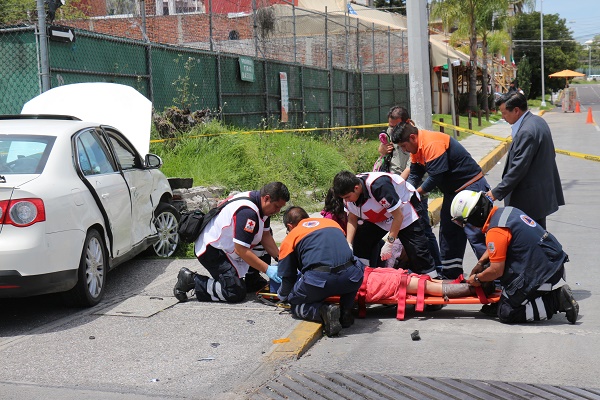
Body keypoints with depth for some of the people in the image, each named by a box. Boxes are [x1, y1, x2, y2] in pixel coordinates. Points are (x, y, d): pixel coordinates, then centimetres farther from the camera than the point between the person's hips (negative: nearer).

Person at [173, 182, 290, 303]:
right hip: (211, 250, -11)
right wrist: (268, 269, -25)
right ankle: (191, 280, -7)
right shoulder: (247, 211, -29)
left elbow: (266, 235, 10)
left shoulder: (262, 203, 1)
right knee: (236, 292, -17)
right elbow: (241, 250, -29)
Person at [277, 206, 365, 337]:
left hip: (319, 281, -3)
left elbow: (287, 278, 21)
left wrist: (282, 296, 43)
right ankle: (346, 312, 16)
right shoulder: (331, 223, 31)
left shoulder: (290, 238, 20)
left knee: (295, 303, 24)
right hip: (350, 279, 3)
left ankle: (323, 311, -7)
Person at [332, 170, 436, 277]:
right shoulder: (349, 192, -16)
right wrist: (348, 244, -15)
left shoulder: (378, 186, -39)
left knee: (417, 251, -16)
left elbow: (398, 216, -31)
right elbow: (352, 219, -3)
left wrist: (389, 243, -28)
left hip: (404, 210, -7)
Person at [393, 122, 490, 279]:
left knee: (475, 235, -12)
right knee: (448, 233, 14)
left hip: (471, 188, -11)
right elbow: (414, 174, 11)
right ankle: (450, 275, 24)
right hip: (453, 192, 11)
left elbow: (436, 176, -25)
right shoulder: (417, 148, 8)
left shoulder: (432, 144, -23)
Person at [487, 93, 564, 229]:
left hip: (530, 198, -11)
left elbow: (518, 168, -23)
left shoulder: (526, 132, -23)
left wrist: (497, 192, -17)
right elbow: (551, 154, 18)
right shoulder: (538, 121, 9)